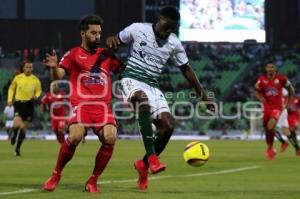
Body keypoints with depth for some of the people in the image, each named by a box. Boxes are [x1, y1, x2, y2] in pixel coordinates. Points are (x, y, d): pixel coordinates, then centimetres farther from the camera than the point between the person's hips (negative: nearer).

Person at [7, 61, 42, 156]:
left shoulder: (35, 80, 1)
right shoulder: (17, 78, 0)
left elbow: (39, 90, 13)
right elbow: (11, 88, 13)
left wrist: (36, 96, -9)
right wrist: (10, 99, 3)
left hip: (29, 104, 2)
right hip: (19, 103, -1)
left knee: (24, 127, 6)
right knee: (16, 125, -22)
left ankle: (18, 147, 21)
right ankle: (14, 135, 14)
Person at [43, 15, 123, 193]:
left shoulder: (107, 55, 19)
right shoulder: (73, 54, 9)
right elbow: (58, 77, -2)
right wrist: (54, 67, -23)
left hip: (103, 105, 3)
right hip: (80, 103, -3)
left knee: (110, 138, -22)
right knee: (75, 136, -28)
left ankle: (93, 181, -3)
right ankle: (56, 175, -3)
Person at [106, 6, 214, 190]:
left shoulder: (174, 43, 5)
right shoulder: (138, 29, -4)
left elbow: (186, 69, 14)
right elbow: (117, 41, 9)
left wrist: (203, 94, 12)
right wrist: (111, 40, -18)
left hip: (152, 86, 5)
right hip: (132, 80, -5)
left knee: (168, 124, -13)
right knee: (144, 101, -39)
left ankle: (143, 164, 8)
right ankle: (152, 157, -43)